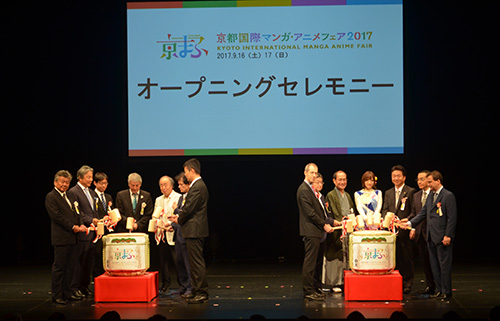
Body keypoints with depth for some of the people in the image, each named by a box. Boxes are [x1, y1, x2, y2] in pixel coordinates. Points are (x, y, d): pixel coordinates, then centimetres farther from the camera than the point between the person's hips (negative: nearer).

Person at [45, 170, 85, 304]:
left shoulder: (68, 196, 19)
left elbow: (75, 212, 20)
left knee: (69, 267, 12)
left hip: (71, 237, 8)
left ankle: (67, 293, 20)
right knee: (59, 267, -3)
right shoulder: (51, 197, -7)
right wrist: (72, 227, -15)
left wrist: (80, 225, 2)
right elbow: (56, 216, -15)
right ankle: (56, 295, 3)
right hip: (60, 237, -8)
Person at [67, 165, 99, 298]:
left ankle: (85, 286, 19)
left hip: (92, 232, 8)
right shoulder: (73, 192, -8)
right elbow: (76, 213, -15)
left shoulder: (92, 192, 18)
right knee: (78, 261, -3)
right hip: (82, 232, -8)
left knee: (89, 261, 11)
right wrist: (90, 220, -19)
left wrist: (98, 221, 6)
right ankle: (75, 287, 4)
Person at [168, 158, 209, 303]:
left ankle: (202, 293, -2)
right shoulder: (198, 185, 16)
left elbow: (189, 208, -19)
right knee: (195, 262, 15)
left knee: (197, 262, -6)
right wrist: (179, 216, 9)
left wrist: (179, 219, -4)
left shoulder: (197, 187, -18)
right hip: (195, 230, 11)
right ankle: (197, 291, 22)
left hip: (195, 230, -11)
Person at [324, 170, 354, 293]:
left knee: (347, 257, 9)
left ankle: (345, 281, 16)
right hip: (337, 231, -7)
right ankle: (336, 283, 3)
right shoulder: (331, 195, -5)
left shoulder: (347, 195, 19)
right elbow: (334, 215, -12)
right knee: (336, 257, -3)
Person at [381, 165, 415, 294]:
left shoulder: (411, 191, 0)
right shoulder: (388, 193, 17)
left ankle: (407, 283, 9)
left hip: (404, 230, -4)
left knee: (406, 257, 0)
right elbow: (384, 209, 11)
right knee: (395, 257, 7)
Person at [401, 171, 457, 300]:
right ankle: (439, 290, 20)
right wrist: (410, 223, 5)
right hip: (431, 238, 8)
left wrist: (448, 236, -16)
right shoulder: (431, 195, 14)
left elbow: (452, 218, -13)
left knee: (444, 265, -1)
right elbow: (423, 213, 16)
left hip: (443, 238, -8)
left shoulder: (448, 196, -10)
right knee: (434, 266, 12)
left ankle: (446, 292, 7)